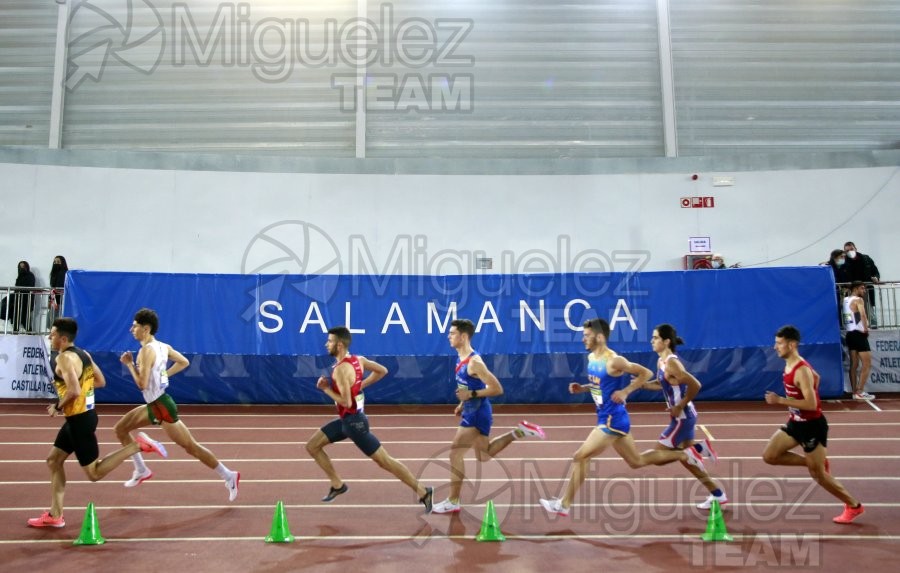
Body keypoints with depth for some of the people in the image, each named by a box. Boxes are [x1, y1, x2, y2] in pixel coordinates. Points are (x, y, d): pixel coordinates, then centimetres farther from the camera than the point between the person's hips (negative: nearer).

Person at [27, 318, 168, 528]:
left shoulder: (64, 358, -19)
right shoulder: (83, 354, 8)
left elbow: (74, 391, -31)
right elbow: (101, 381, 17)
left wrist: (57, 407, -14)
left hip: (79, 419, -10)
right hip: (84, 416, 10)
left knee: (95, 473, -1)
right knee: (53, 460, 17)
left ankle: (138, 445, -7)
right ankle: (54, 515, 22)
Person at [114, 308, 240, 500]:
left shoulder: (146, 350, -20)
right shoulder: (162, 346, 6)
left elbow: (142, 384, -25)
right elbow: (184, 362, 17)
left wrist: (129, 364, -13)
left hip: (162, 406, -10)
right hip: (154, 405, 10)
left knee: (191, 447, -4)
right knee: (120, 428, 17)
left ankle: (229, 476, 2)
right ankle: (141, 470, 25)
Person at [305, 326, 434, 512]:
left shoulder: (341, 369, -24)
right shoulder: (357, 359, 3)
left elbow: (346, 402, -28)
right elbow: (382, 371, 12)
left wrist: (325, 388, -15)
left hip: (353, 420, -10)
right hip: (347, 419, 10)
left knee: (384, 461, -4)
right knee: (312, 446, 12)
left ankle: (423, 493, 3)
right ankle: (338, 485, 21)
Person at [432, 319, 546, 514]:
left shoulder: (474, 362, -23)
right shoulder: (461, 359, 6)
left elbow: (497, 389, -23)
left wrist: (471, 395, -24)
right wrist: (462, 404, 14)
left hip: (477, 415, -10)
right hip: (472, 413, 10)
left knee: (455, 453, -8)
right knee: (484, 455, 21)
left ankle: (453, 502, 3)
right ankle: (519, 432, 24)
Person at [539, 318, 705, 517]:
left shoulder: (614, 361, -20)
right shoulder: (591, 358, 6)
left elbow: (646, 373, -14)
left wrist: (625, 391, -22)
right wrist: (582, 388, 4)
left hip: (612, 419, -10)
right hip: (607, 418, 10)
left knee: (580, 457, -7)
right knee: (637, 461, 20)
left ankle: (564, 504, 4)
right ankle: (684, 455, 30)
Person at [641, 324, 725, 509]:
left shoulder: (672, 363, -22)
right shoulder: (661, 362, 6)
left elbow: (695, 385, -28)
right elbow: (661, 384, 22)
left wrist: (680, 407, -20)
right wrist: (641, 384, 6)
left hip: (683, 417, -9)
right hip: (681, 417, 9)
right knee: (686, 459, 16)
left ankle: (699, 448, 1)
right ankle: (717, 495, 22)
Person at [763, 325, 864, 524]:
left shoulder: (801, 371, -27)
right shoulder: (789, 365, 2)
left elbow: (811, 404, -31)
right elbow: (816, 376, 21)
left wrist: (780, 400, -30)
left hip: (812, 426, -9)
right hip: (796, 423, 9)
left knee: (818, 474, 3)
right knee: (769, 456, 3)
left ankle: (854, 506, 24)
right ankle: (815, 462, 16)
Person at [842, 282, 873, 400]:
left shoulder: (845, 300, 15)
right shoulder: (858, 300, -10)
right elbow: (863, 314, -23)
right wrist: (866, 329, -20)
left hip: (850, 334, 8)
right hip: (859, 334, -8)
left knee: (854, 365, 11)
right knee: (866, 364, -4)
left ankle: (854, 391, 12)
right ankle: (860, 392, -7)